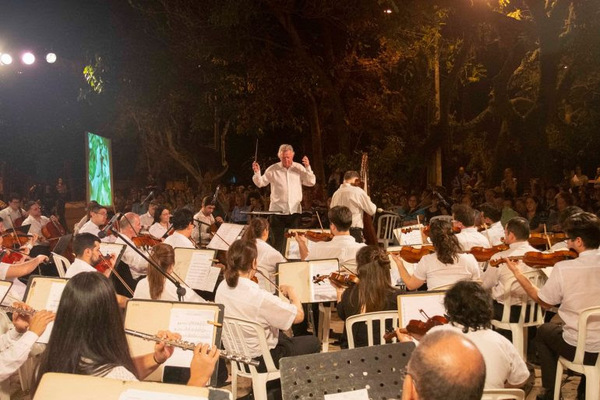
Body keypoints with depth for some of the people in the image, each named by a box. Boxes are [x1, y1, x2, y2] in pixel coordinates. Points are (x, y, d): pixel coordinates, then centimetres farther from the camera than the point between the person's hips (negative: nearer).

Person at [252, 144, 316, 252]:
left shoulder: (299, 168, 5)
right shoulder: (273, 169, 1)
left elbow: (311, 182, 0)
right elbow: (260, 183, 5)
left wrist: (307, 167, -11)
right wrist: (257, 172, -13)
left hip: (295, 211, 2)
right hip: (277, 211, -1)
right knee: (277, 242, 1)